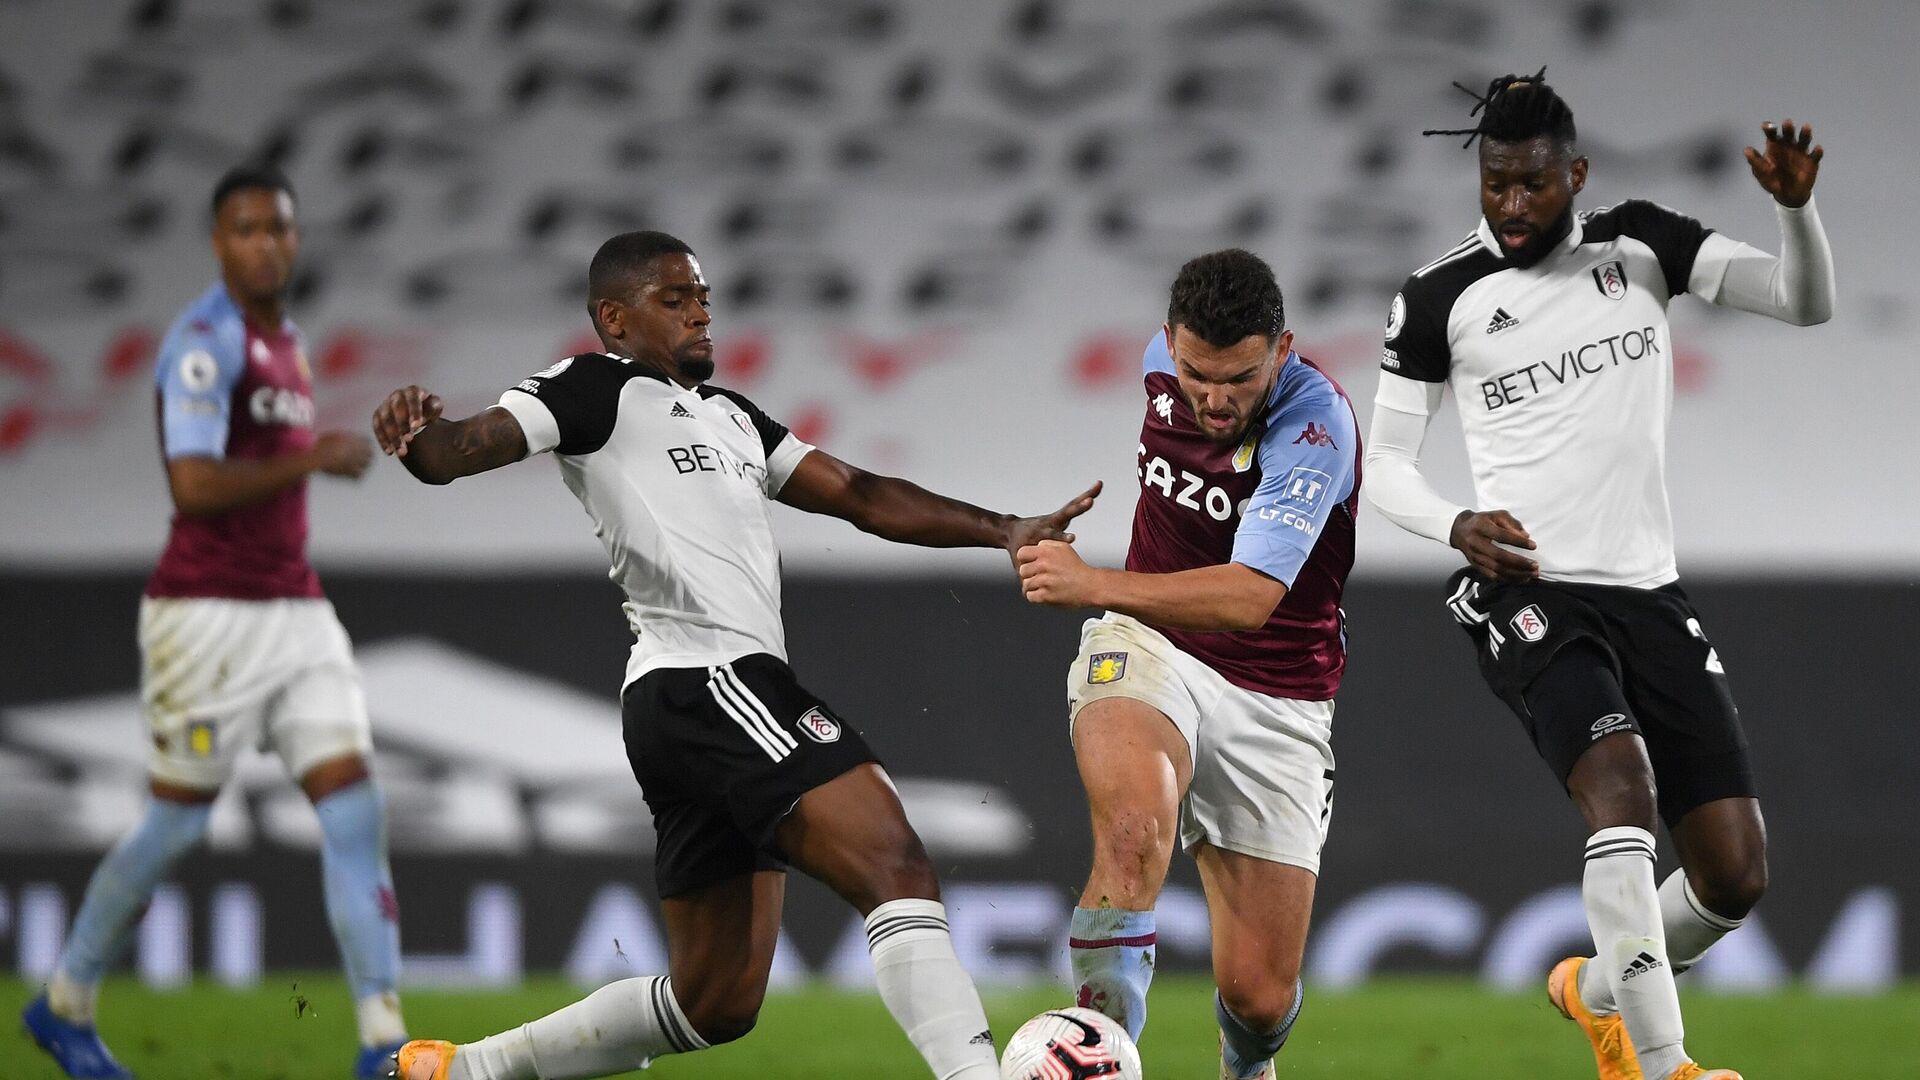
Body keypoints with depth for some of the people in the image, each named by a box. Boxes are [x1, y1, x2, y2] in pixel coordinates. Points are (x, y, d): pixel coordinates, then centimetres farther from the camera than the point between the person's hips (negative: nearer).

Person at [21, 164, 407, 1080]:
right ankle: (65, 1006, 22)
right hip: (208, 613, -8)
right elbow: (193, 486, -23)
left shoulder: (285, 342, 15)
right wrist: (313, 460, -20)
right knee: (177, 825, 2)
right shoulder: (205, 342, -13)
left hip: (295, 612, 8)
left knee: (353, 808, -5)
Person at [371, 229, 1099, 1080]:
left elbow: (862, 499, 24)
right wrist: (417, 437, -34)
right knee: (899, 869, -22)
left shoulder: (730, 418, 28)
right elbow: (459, 450, -10)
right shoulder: (597, 390, 3)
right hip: (706, 683, -10)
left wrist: (1006, 532, 14)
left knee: (716, 1002, 14)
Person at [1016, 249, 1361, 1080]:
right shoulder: (1166, 358, -5)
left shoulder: (1316, 426, -23)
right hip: (1149, 650, 2)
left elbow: (1249, 599, -35)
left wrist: (1096, 586, -45)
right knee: (1135, 829, -35)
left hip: (1277, 705, -2)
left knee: (1259, 996, -1)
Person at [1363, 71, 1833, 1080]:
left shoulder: (1641, 246, 6)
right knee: (1622, 781, -31)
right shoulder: (1440, 298, 1)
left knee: (1735, 875, -1)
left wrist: (1794, 207, -19)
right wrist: (1456, 524, -14)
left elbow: (1804, 302, 1)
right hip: (1528, 593, -4)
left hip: (1649, 594, 4)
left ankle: (1602, 989, 30)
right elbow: (1384, 460, 7)